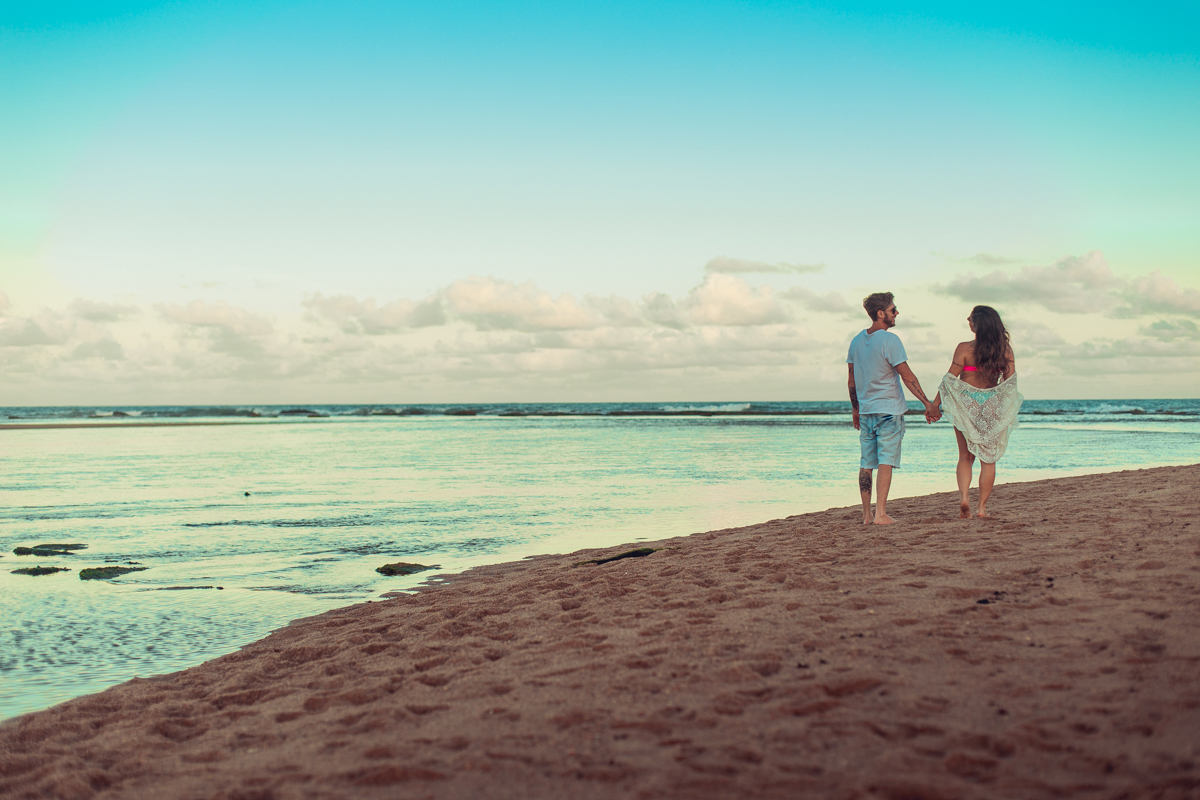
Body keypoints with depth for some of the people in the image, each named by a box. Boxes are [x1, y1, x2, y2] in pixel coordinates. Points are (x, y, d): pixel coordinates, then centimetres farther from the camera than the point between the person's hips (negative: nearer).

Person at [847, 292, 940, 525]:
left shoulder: (857, 341, 9)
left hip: (865, 411, 6)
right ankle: (881, 514, -10)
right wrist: (928, 404, -7)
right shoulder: (889, 340, -12)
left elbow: (852, 380, 14)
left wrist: (855, 409, 23)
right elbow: (908, 377, -12)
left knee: (866, 463, 8)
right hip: (889, 410, -6)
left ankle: (867, 514, 11)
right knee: (886, 461, -6)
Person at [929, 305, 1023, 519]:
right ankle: (982, 507, 7)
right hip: (993, 407, 2)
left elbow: (951, 379, -8)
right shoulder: (1005, 349, -2)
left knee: (965, 456, 10)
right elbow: (1011, 380, -2)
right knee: (989, 458, 8)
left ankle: (963, 496, -9)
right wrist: (1006, 407, 7)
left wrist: (935, 404, -1)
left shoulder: (964, 349, -10)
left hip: (966, 405, -2)